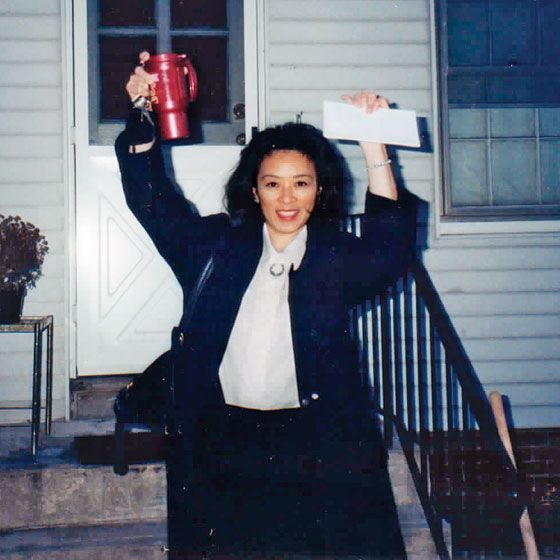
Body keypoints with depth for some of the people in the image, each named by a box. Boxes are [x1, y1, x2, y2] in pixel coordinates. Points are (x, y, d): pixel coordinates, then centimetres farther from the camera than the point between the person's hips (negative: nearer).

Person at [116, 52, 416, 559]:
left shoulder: (336, 256, 3)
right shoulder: (218, 244, 9)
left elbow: (389, 249, -15)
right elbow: (152, 200, 8)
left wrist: (373, 147, -25)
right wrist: (144, 116, -6)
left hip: (318, 441, -1)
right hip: (219, 438, 2)